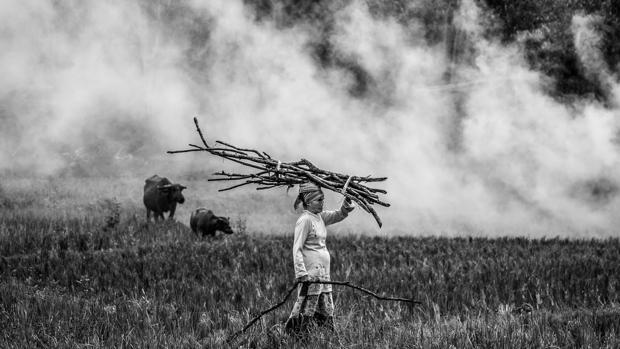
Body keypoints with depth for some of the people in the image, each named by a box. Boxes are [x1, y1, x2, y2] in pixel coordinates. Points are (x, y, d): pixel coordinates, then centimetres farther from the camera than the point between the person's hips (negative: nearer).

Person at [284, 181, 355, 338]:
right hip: (311, 271, -9)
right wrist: (302, 275, -23)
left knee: (326, 313, 12)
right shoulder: (305, 220, -12)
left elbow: (339, 215, 21)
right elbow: (297, 249, -16)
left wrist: (347, 204, -3)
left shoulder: (320, 217, 12)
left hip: (323, 272, 9)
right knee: (305, 313, -8)